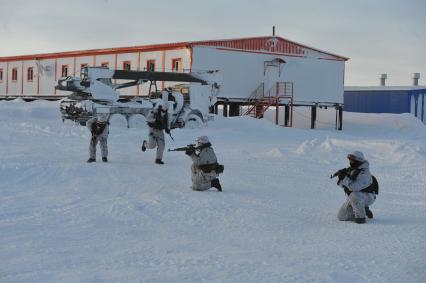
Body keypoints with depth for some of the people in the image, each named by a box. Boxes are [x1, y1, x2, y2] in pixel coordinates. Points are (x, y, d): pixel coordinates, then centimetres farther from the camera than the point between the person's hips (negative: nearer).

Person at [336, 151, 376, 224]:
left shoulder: (364, 173, -25)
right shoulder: (350, 169, -1)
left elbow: (354, 187, -38)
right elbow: (341, 184, 3)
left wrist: (345, 178, -33)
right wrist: (341, 177, -18)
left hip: (367, 197, -8)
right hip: (353, 198, 8)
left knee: (354, 195, -40)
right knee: (341, 217, 3)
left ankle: (360, 217, -23)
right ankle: (364, 211, 17)